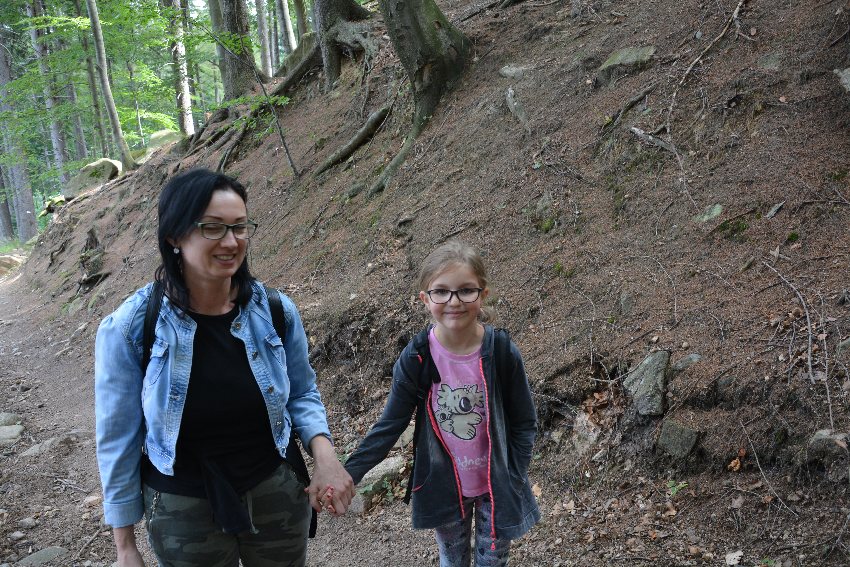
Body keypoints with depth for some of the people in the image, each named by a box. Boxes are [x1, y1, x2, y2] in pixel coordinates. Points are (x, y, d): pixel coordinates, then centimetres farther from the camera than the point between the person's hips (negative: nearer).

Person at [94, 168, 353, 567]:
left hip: (277, 495, 2)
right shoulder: (128, 329, -16)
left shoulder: (277, 313, -10)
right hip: (182, 511, -2)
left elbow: (302, 392, 5)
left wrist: (322, 451, -16)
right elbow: (119, 440, -7)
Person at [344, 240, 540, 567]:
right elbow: (390, 425, -9)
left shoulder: (502, 353, -18)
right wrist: (347, 474, -18)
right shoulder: (415, 359, -17)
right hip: (443, 486, 1)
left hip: (496, 485, -1)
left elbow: (523, 423, -7)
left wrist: (514, 479, -13)